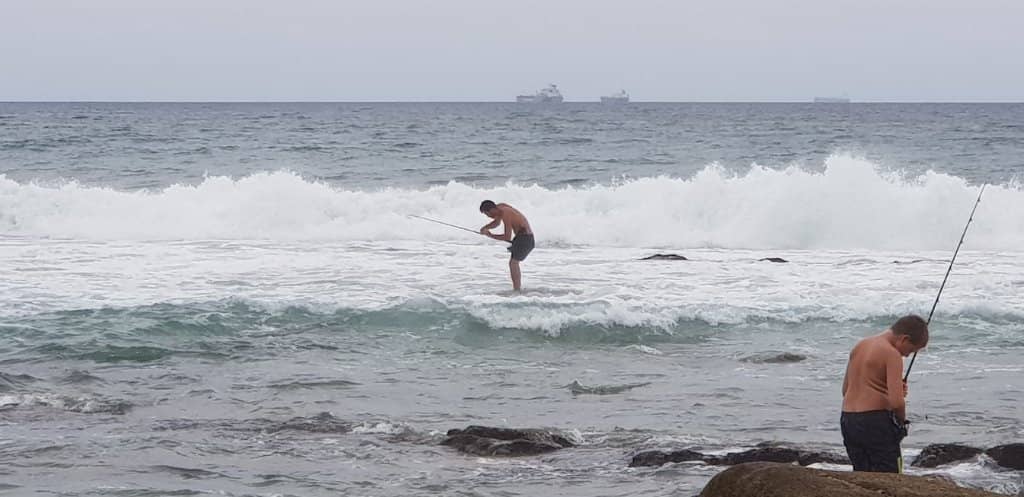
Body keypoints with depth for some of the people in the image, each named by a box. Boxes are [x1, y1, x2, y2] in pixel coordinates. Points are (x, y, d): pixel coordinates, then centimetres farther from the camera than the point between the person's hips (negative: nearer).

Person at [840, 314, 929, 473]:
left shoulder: (859, 346, 13)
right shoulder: (892, 354, -12)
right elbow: (896, 402, -22)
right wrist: (902, 419, 0)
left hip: (847, 420, 8)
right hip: (876, 422, -8)